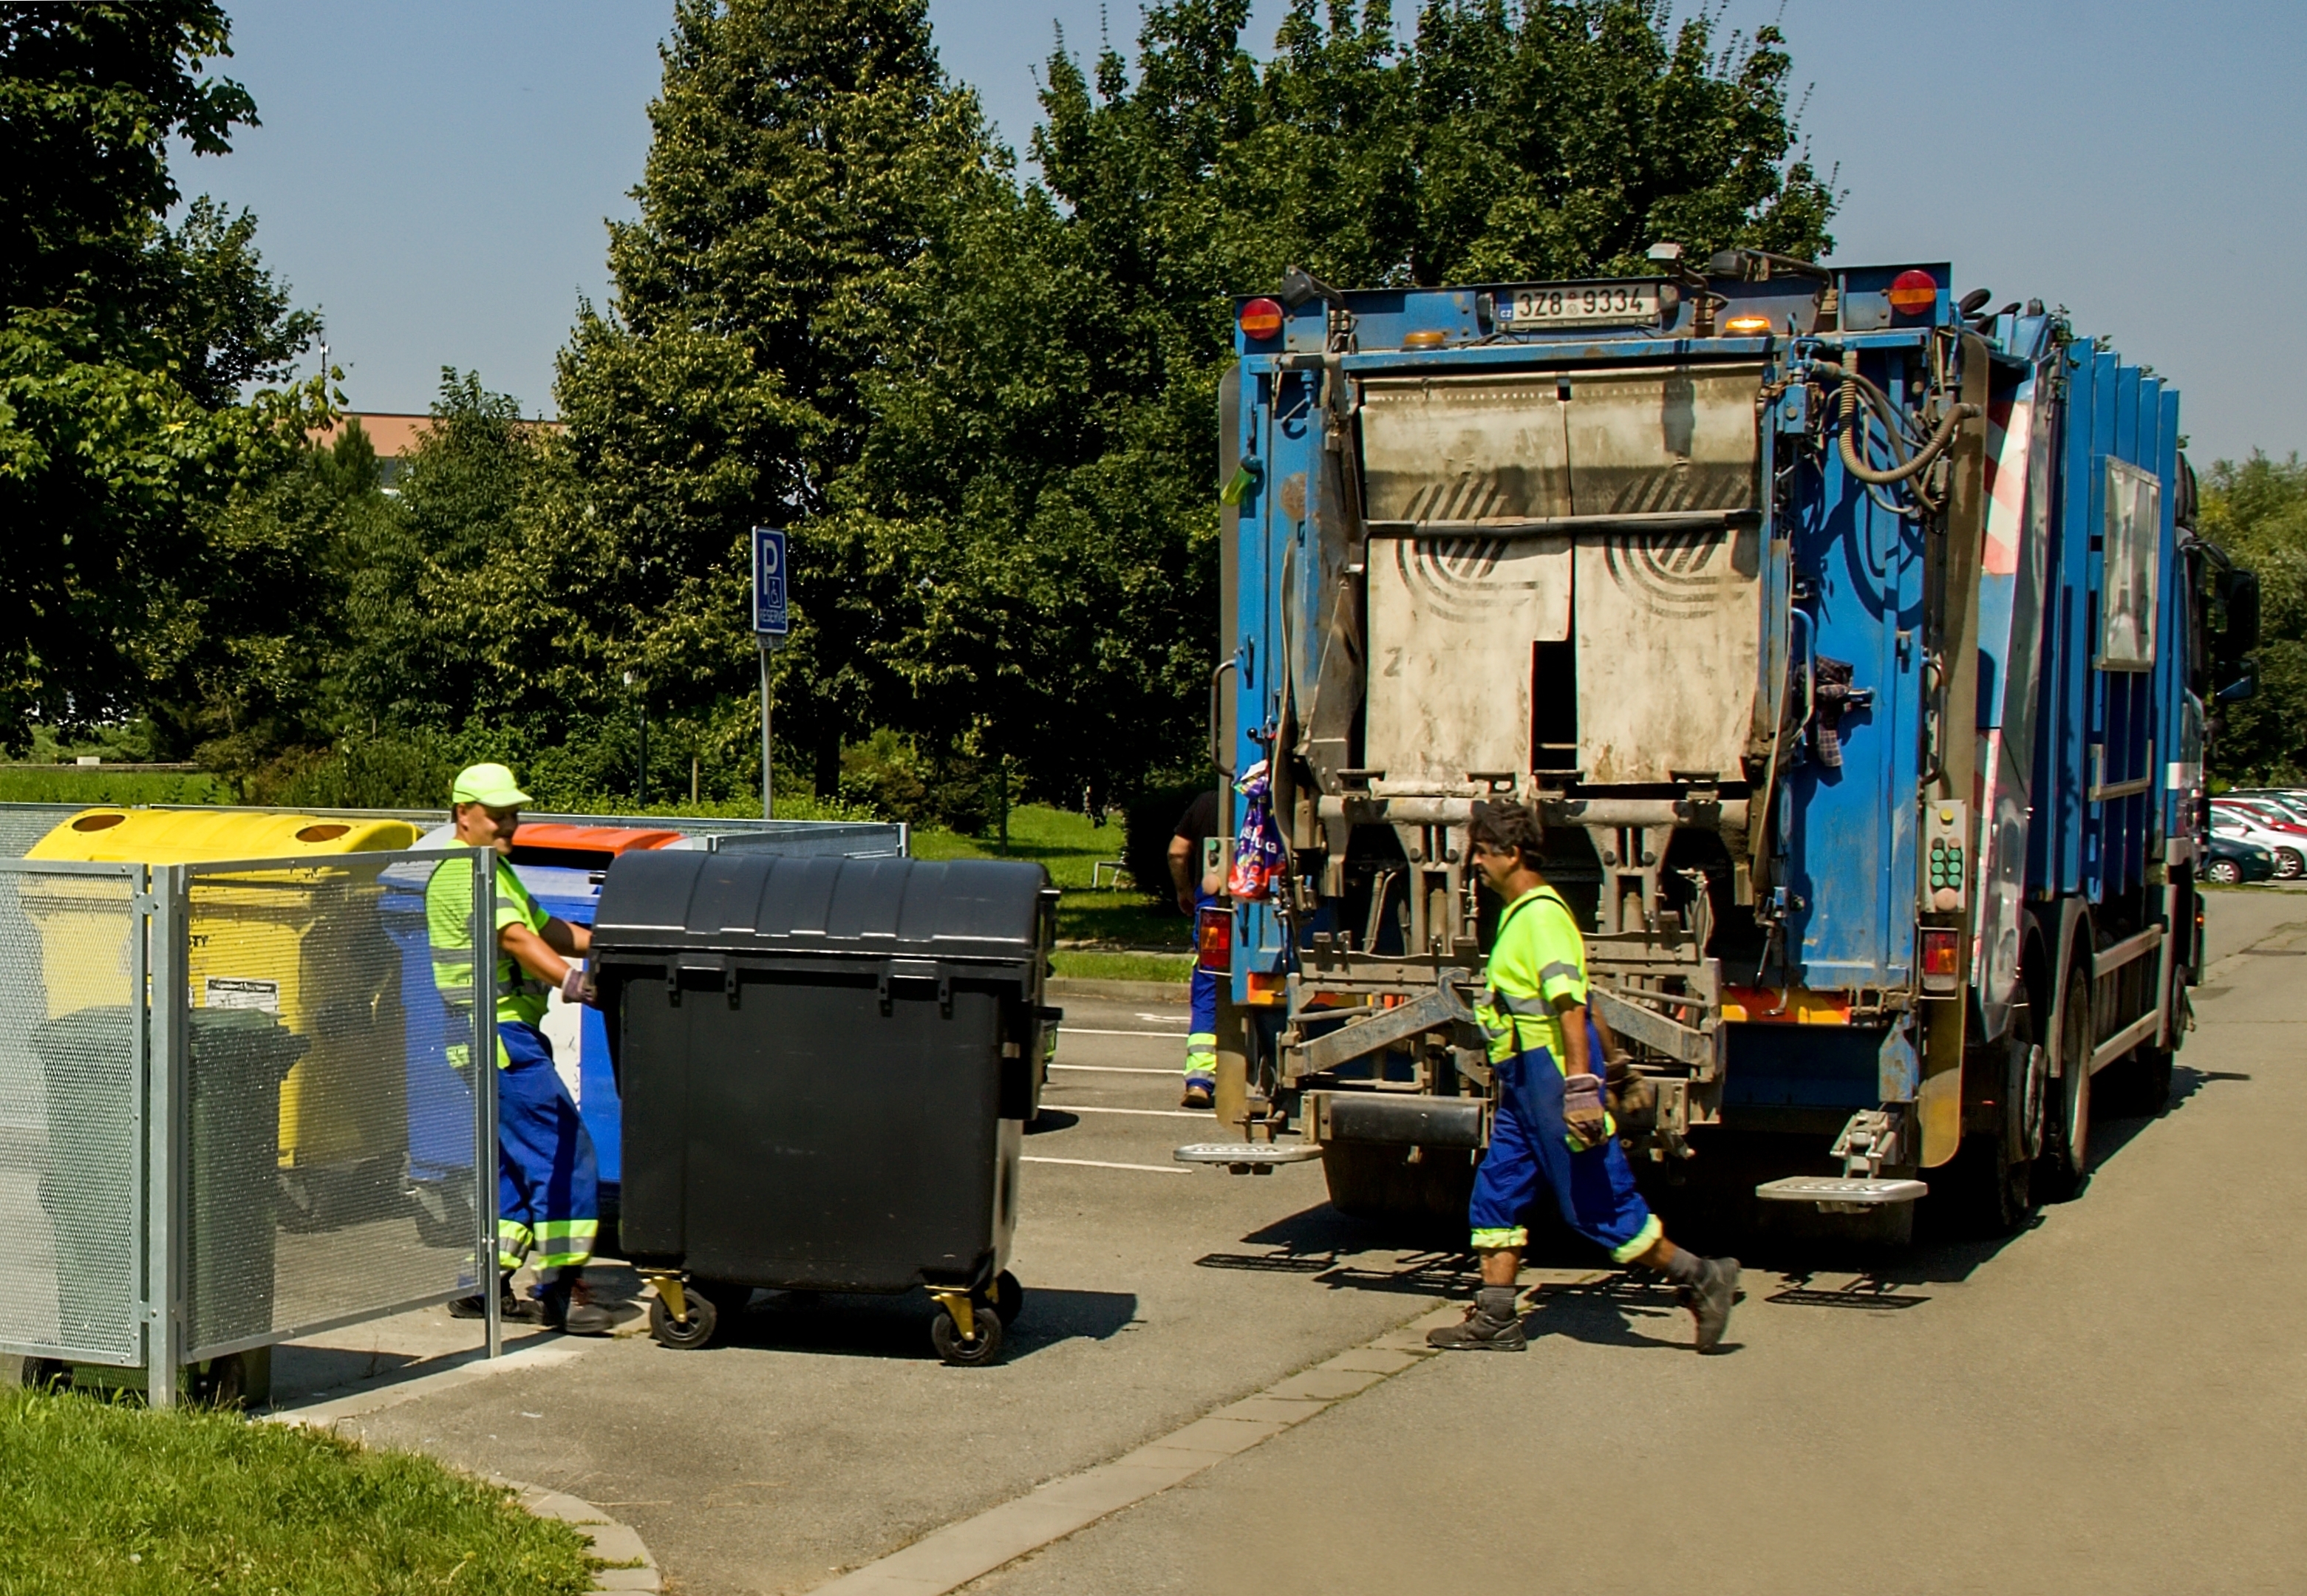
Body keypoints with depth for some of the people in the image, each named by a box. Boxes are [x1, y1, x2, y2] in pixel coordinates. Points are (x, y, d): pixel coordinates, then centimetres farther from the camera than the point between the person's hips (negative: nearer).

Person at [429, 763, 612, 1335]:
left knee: (512, 1161, 14)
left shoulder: (494, 869, 22)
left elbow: (547, 930, 24)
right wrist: (578, 983, -38)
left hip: (509, 1036, 11)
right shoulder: (464, 871, -12)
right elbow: (516, 940, -26)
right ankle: (561, 1289, -10)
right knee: (563, 1151, -11)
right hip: (499, 1036, -11)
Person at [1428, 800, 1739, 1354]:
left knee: (1594, 1202, -4)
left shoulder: (1541, 914, -17)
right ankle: (1495, 1319, 12)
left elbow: (1569, 1003, -25)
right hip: (1527, 1079, 10)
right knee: (1496, 1193, 9)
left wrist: (1580, 1085, -31)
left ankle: (1700, 1278, 6)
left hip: (1553, 1072, -10)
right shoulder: (1519, 912, 15)